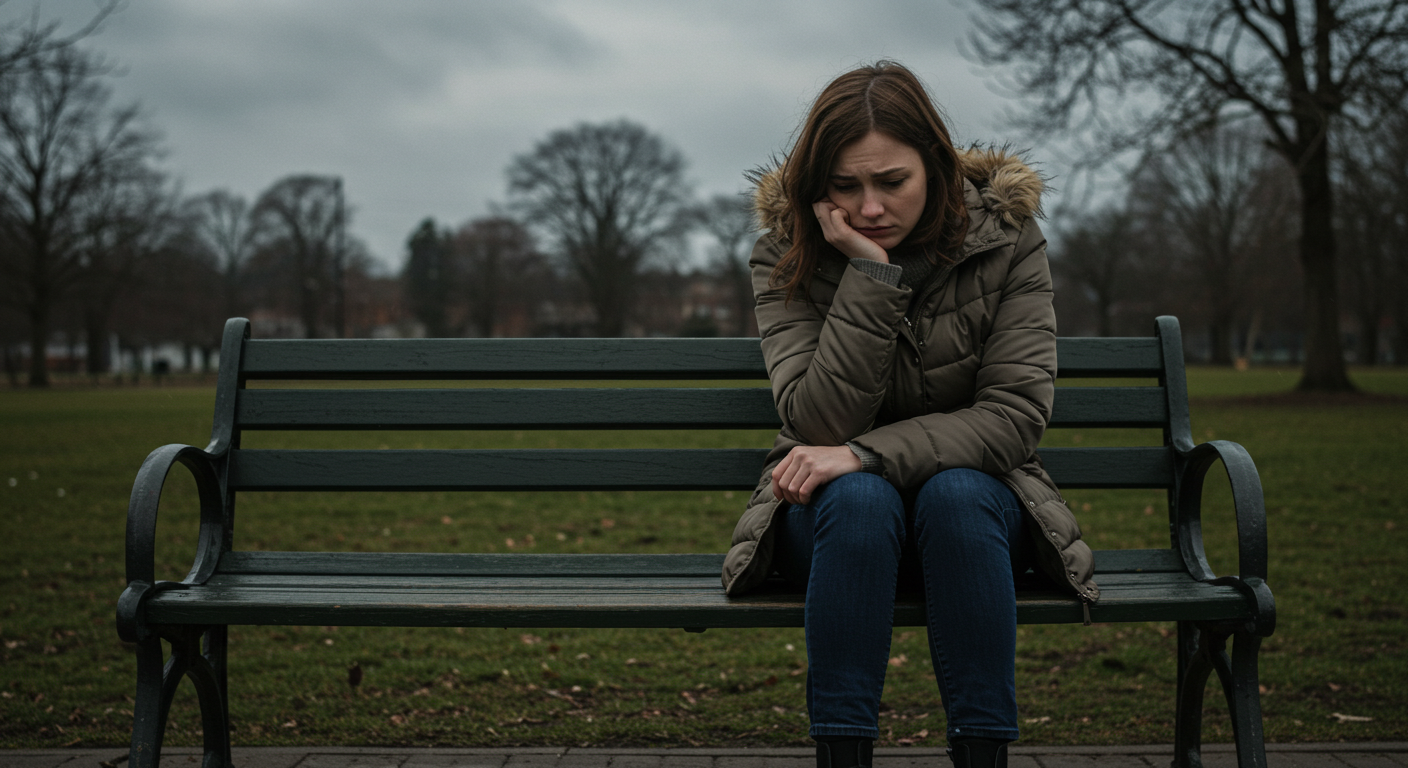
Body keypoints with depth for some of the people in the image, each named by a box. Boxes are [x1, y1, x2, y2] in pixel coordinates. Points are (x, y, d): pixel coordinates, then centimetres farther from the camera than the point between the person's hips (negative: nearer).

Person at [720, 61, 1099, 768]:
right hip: (836, 513, 0)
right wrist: (870, 275, -28)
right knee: (858, 498, -33)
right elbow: (819, 422, -20)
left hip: (975, 495, 0)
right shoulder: (786, 257, -8)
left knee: (954, 495, -33)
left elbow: (1016, 415, -15)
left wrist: (867, 454, -26)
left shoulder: (1007, 242, -7)